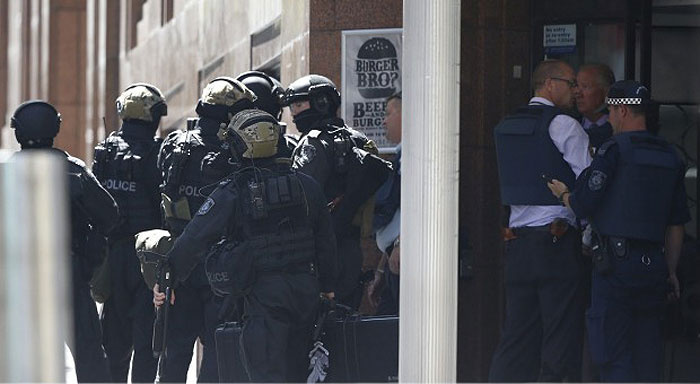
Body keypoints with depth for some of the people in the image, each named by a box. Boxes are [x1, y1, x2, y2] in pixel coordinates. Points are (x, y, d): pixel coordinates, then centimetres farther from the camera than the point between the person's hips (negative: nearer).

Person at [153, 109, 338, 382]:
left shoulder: (232, 193, -9)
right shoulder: (305, 185, 7)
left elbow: (195, 239, -10)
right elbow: (325, 240, 14)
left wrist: (168, 278, -3)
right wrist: (328, 286, 24)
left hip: (263, 292, -5)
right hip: (305, 288, 5)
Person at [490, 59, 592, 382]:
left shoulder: (506, 126, 15)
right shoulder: (563, 125, -7)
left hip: (516, 240, 7)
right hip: (557, 240, -7)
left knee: (516, 333, 8)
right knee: (561, 334, -4)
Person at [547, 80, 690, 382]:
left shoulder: (614, 150, -7)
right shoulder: (670, 158, 13)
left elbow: (583, 204, -10)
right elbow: (676, 225, 15)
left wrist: (564, 194, 13)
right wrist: (671, 272, 21)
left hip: (617, 263, -6)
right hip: (654, 264, 6)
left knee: (613, 356, -4)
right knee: (647, 356, 11)